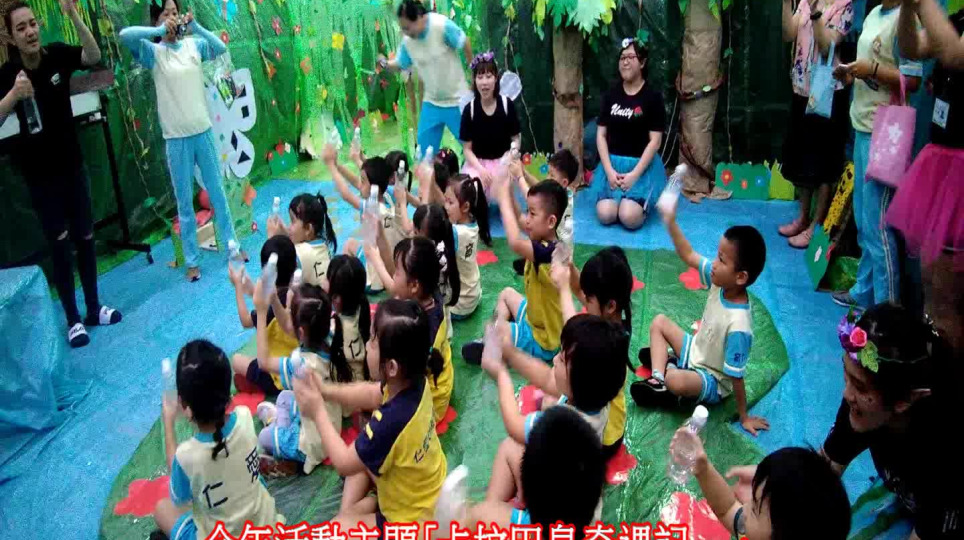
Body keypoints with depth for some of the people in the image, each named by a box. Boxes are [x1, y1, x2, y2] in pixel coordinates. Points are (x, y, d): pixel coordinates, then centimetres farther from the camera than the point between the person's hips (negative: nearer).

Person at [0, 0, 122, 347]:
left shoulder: (57, 55, -9)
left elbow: (93, 57, -28)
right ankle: (73, 320, 11)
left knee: (85, 237, 10)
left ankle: (94, 309, 23)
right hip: (39, 172, -2)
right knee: (59, 243, 2)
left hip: (72, 163, 2)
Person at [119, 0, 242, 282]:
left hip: (203, 131, 2)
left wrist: (195, 26, -15)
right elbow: (124, 35, -18)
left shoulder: (194, 44, 5)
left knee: (217, 192, 13)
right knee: (185, 202, 7)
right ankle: (191, 261, 17)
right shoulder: (153, 52, -4)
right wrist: (161, 31, -14)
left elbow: (221, 48, -9)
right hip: (177, 138, -2)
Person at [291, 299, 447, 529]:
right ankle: (349, 508, 17)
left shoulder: (391, 422, -40)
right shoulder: (414, 382, -16)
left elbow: (344, 463, -22)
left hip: (412, 520, -8)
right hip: (421, 490, 8)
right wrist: (327, 391, -7)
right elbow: (371, 394, 5)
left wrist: (318, 412, -14)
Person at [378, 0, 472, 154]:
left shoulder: (442, 26, -21)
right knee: (424, 150, 6)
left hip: (457, 100, -5)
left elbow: (466, 45, -13)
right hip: (431, 102, 5)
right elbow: (399, 64, 6)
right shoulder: (407, 40, -5)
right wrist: (385, 64, -16)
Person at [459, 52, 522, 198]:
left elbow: (517, 138, 3)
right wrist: (480, 169, -17)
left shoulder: (507, 104, -7)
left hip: (503, 162, 0)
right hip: (477, 163, 0)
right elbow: (467, 148, -2)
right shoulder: (469, 109, -7)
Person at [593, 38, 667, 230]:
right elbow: (601, 135, 3)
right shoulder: (611, 94, 5)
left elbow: (655, 140, -8)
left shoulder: (653, 96, -5)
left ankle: (641, 204, 12)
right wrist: (609, 170, -10)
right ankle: (618, 198, 15)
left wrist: (634, 174, -16)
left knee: (629, 218, -22)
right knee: (605, 215, -18)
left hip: (642, 165, -3)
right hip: (612, 163, 3)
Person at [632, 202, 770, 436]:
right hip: (697, 351, 8)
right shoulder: (720, 281, -18)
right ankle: (657, 379, 1)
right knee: (659, 322, 13)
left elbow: (736, 375, -27)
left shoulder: (738, 326, -36)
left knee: (675, 381, -37)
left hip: (712, 380, -8)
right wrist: (671, 223, -16)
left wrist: (744, 416, -16)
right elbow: (689, 256, -6)